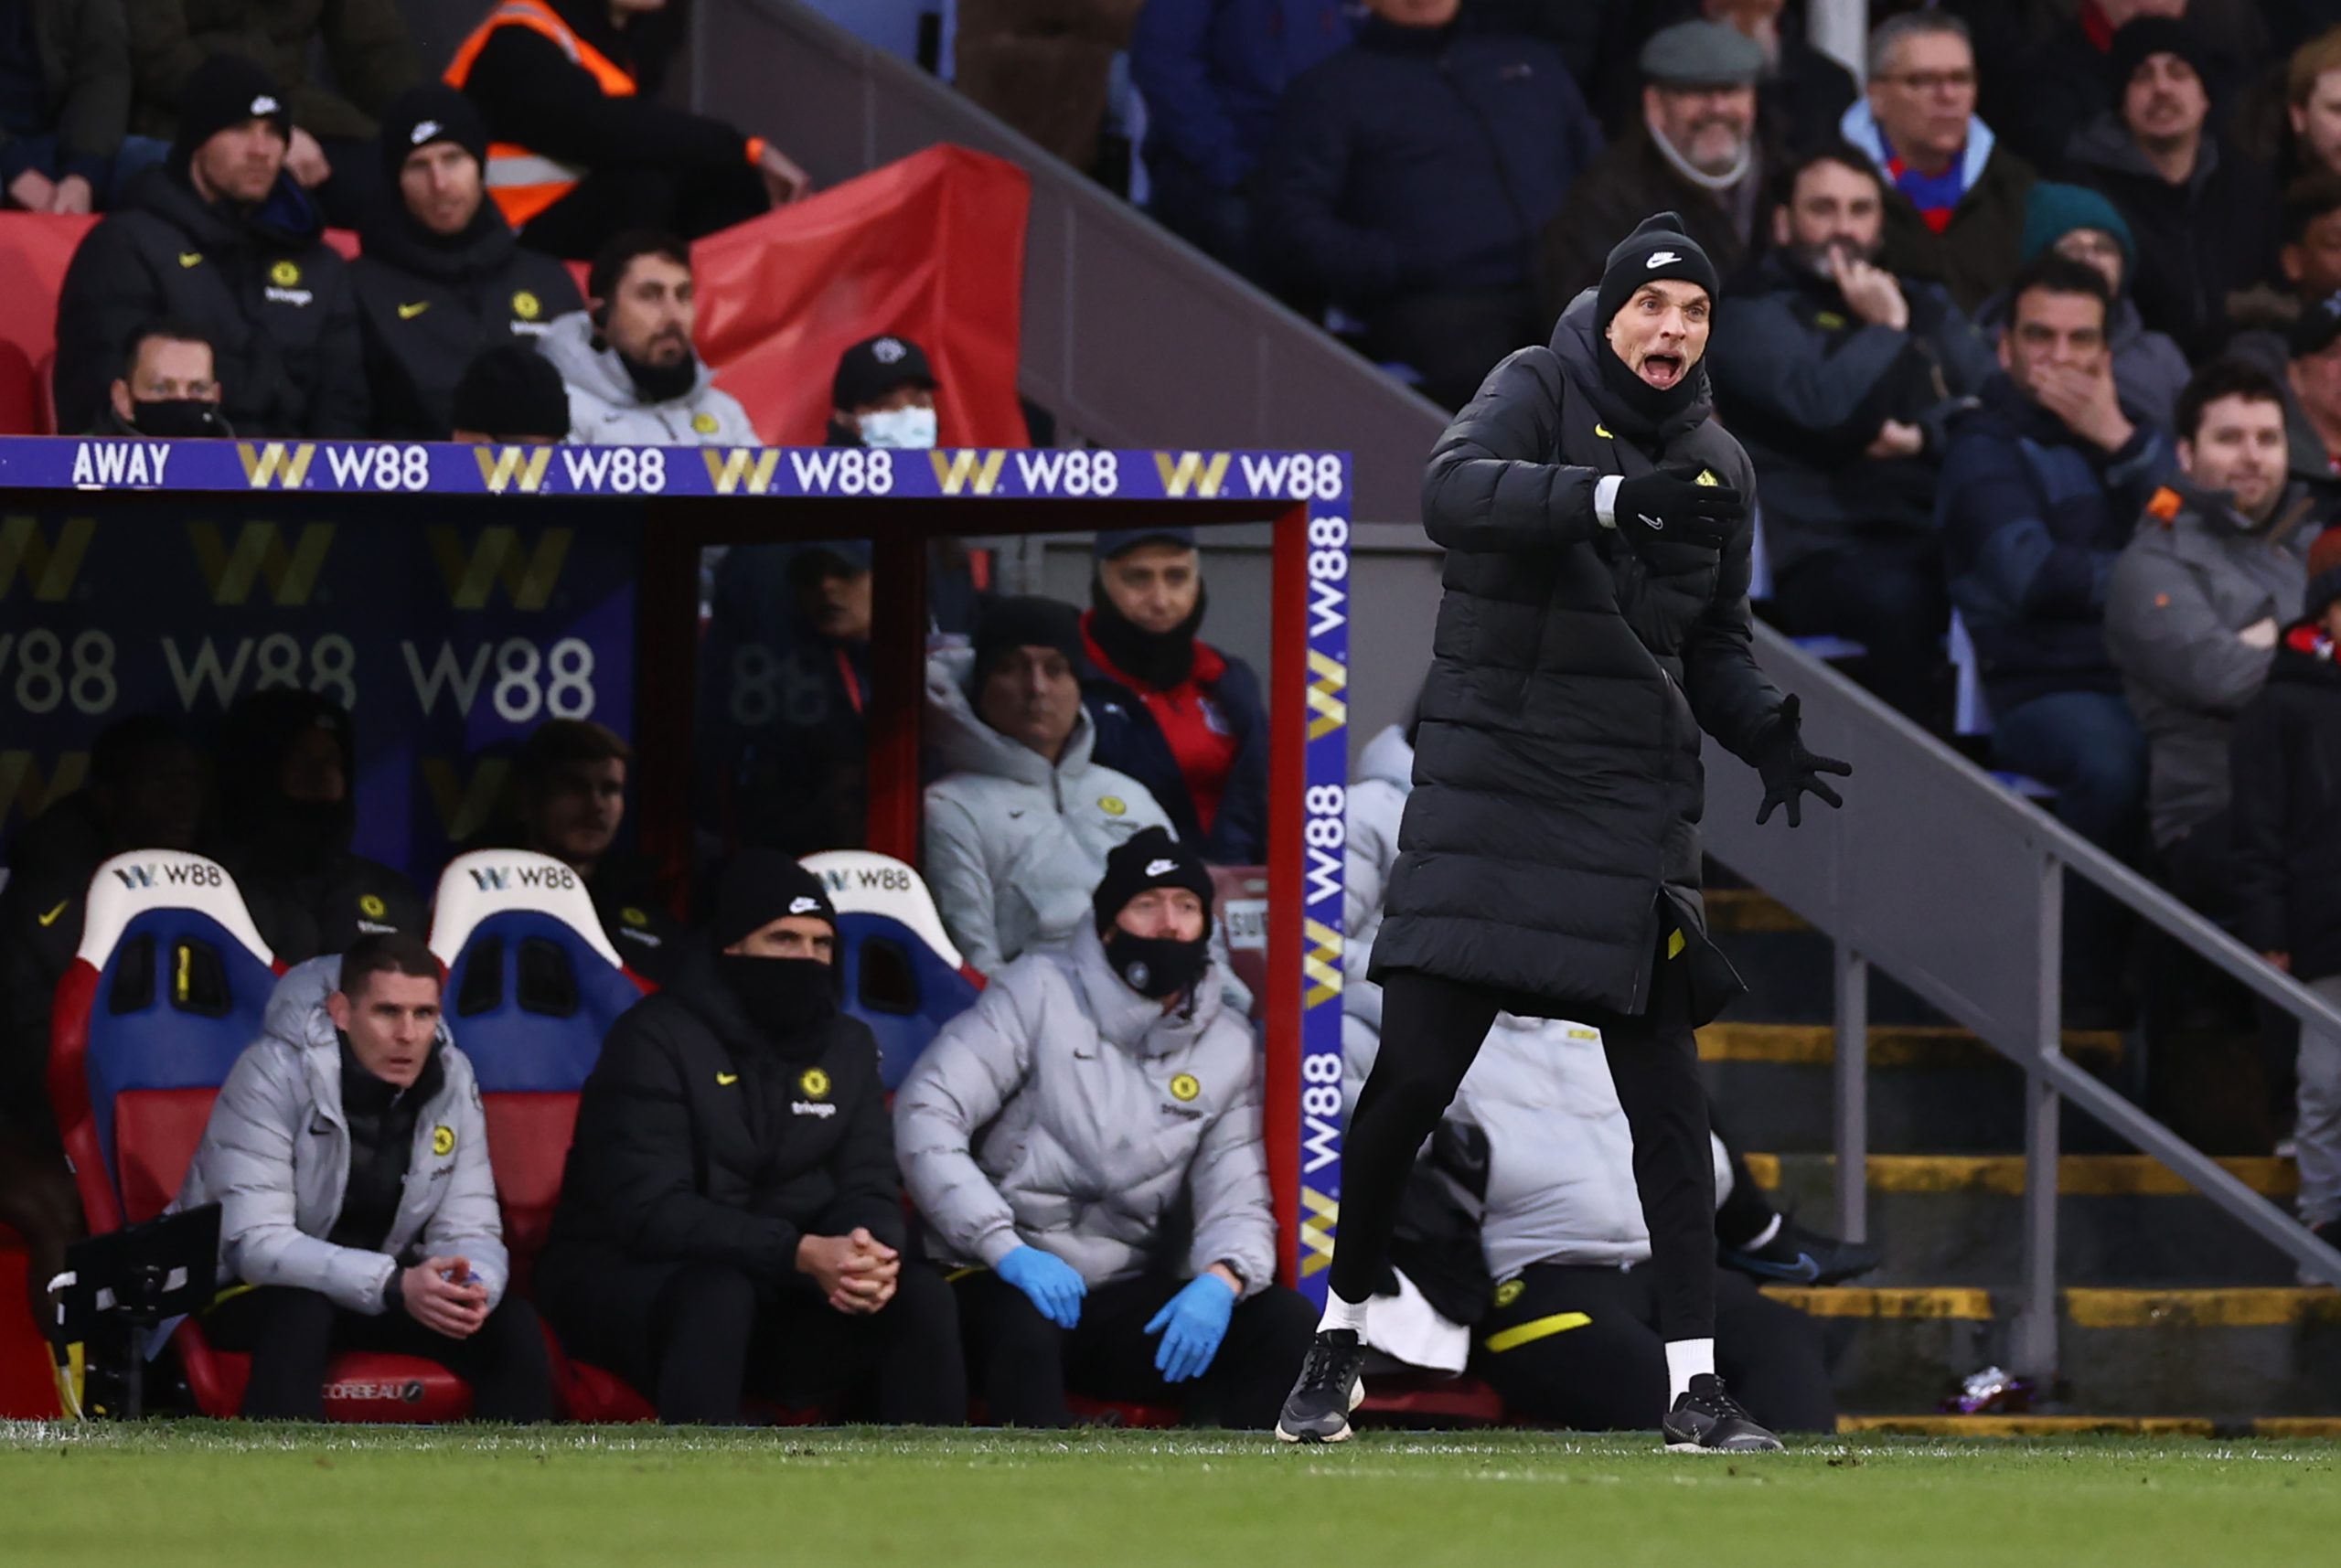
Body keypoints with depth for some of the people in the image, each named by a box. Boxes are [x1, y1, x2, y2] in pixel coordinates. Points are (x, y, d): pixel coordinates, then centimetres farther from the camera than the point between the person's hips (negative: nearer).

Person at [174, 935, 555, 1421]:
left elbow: (469, 1231, -6)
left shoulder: (452, 1081, -7)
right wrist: (392, 1286, -43)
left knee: (512, 1323, -18)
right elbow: (257, 1243, -30)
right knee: (301, 1315, -38)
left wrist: (473, 1287, -33)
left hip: (380, 1288, 5)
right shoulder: (272, 1075, -23)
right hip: (250, 1293, -5)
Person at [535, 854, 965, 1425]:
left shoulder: (847, 1047, 7)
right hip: (627, 1281, -6)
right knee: (717, 1296, -38)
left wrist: (871, 1254, -25)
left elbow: (868, 1191, 3)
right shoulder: (659, 1038, -13)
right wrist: (800, 1253, -34)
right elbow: (650, 1210, -23)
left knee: (920, 1296, -17)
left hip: (776, 1296, 6)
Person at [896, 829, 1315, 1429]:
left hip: (1129, 1304, 4)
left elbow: (1237, 1200, 3)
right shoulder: (1039, 992, -4)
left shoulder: (1227, 1049, 8)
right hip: (1006, 1289, -4)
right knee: (1024, 1326, -39)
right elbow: (925, 1115, -13)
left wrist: (1220, 1282, -23)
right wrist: (1008, 1251, -25)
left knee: (1287, 1323, -19)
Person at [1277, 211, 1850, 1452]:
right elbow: (1455, 491, -26)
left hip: (1632, 802, 4)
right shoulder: (1539, 393, -4)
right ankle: (1338, 1341, 11)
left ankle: (1695, 1384, 0)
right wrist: (1612, 497, -39)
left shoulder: (1718, 467, 11)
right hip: (1488, 779, -4)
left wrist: (1764, 734, 1)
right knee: (1414, 1072, -7)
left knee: (1667, 1098, -2)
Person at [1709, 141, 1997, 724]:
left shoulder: (1926, 305, 26)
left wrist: (1923, 437, -6)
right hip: (1828, 554, -4)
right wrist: (1884, 328, 4)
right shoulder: (1752, 314, 9)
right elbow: (1828, 411, -10)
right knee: (1894, 598, -40)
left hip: (1947, 538, 4)